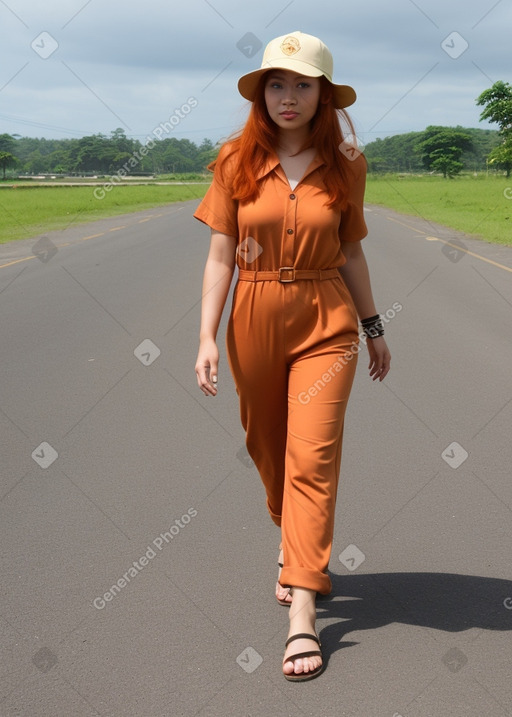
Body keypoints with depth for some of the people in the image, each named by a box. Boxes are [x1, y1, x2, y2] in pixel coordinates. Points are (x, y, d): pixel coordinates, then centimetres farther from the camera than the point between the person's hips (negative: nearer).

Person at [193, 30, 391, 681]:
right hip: (254, 322, 2)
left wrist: (374, 327, 15)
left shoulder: (343, 167, 0)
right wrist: (207, 337, -8)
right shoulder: (236, 162, -1)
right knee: (268, 450, 16)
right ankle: (298, 548, 44)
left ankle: (302, 609, -7)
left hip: (325, 322, -1)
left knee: (312, 458, -9)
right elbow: (220, 256, -1)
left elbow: (350, 254, 10)